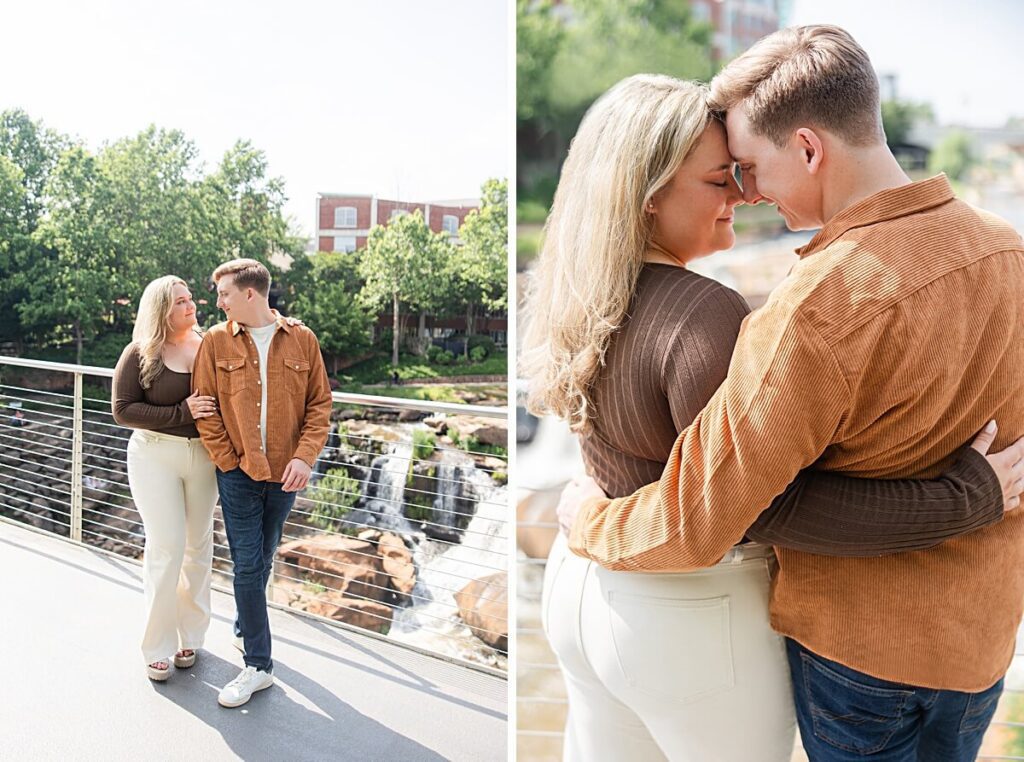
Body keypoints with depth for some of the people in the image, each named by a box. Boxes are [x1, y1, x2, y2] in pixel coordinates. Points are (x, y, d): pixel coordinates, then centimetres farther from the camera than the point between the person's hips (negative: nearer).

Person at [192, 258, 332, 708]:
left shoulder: (301, 341, -1)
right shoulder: (216, 342, -2)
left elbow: (319, 403, 0)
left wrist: (304, 456, -11)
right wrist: (228, 461, -8)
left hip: (284, 472, 1)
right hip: (238, 471, -1)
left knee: (263, 559, 16)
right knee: (247, 564, -1)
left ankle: (246, 625, 40)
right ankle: (259, 665, 6)